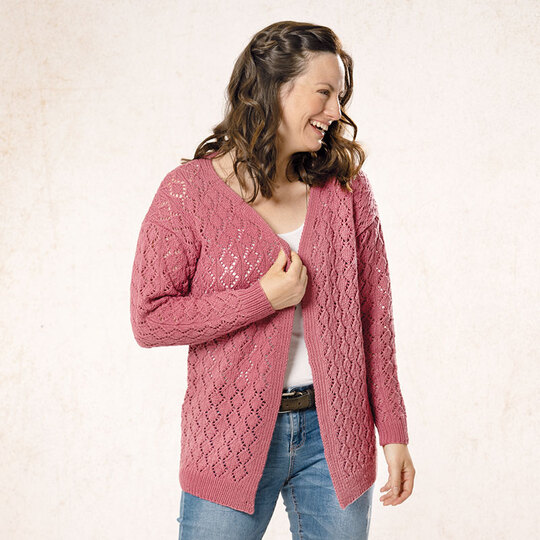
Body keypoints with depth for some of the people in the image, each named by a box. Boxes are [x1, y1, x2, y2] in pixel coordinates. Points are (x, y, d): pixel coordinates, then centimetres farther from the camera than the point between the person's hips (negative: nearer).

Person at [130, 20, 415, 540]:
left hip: (334, 435, 3)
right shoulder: (189, 191, -6)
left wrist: (393, 433, 3)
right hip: (231, 438, -2)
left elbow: (375, 313, 4)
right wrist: (264, 298, -16)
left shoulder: (346, 186, 2)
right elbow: (149, 320, -9)